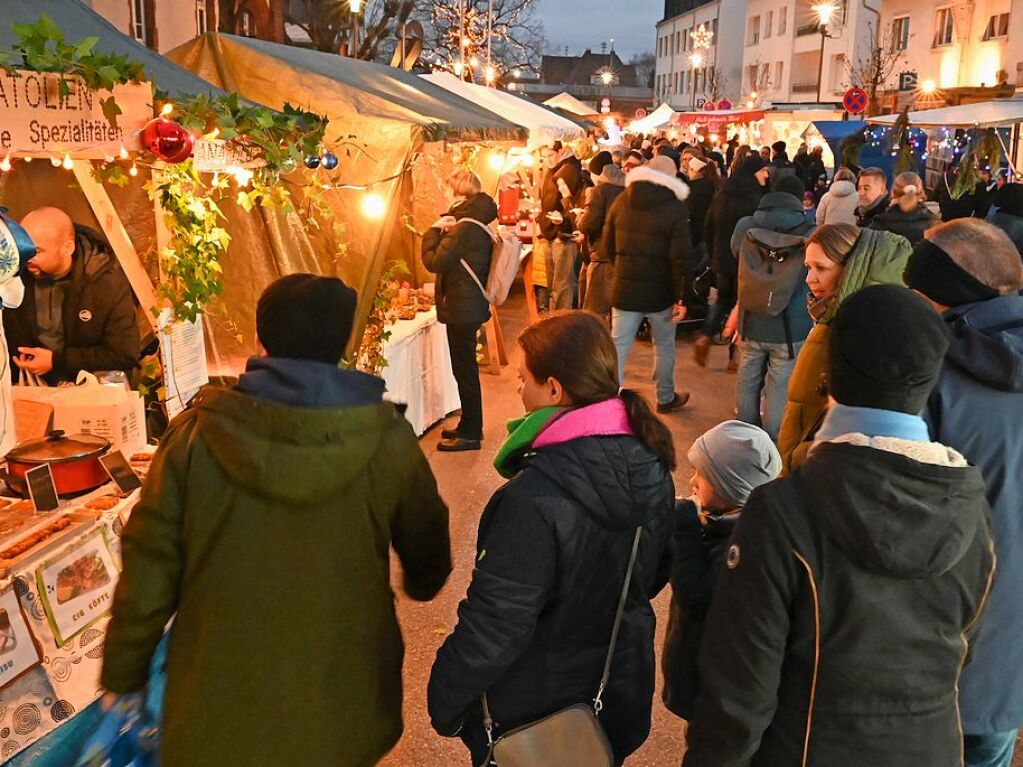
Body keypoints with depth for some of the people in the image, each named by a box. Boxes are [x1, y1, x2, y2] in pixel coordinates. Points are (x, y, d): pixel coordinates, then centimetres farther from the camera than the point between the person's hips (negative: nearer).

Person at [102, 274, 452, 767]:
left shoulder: (194, 436, -14)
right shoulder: (387, 442, -13)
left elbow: (149, 569, -8)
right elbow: (427, 548, 2)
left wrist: (122, 673, 8)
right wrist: (423, 585, 26)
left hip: (219, 706, 0)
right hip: (341, 704, 1)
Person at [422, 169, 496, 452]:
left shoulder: (465, 226, -21)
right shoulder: (478, 221, 11)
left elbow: (434, 261, -20)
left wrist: (433, 231, -7)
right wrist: (444, 229, 3)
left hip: (461, 308, -10)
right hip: (471, 304, 10)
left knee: (464, 370, -1)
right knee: (466, 368, 18)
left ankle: (470, 434, 9)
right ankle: (469, 425, 30)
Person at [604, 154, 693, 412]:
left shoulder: (621, 201, 3)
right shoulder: (675, 209, -10)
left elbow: (609, 245, 11)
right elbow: (681, 258, -15)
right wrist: (682, 298, -12)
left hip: (624, 288, 3)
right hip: (660, 292, -2)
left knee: (618, 347, 3)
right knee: (664, 346, 16)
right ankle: (666, 399, 31)